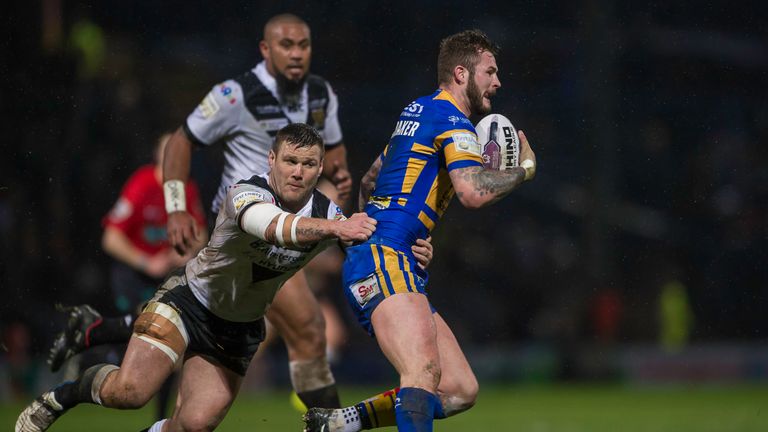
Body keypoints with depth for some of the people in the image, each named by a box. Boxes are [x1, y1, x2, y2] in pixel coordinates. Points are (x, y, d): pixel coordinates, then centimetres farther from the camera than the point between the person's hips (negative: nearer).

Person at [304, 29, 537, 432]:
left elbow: (369, 180, 37)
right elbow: (473, 192, -19)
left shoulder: (416, 112, 25)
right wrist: (524, 168, -3)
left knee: (460, 391, 3)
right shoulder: (451, 118, -5)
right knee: (424, 372, -31)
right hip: (384, 262, -10)